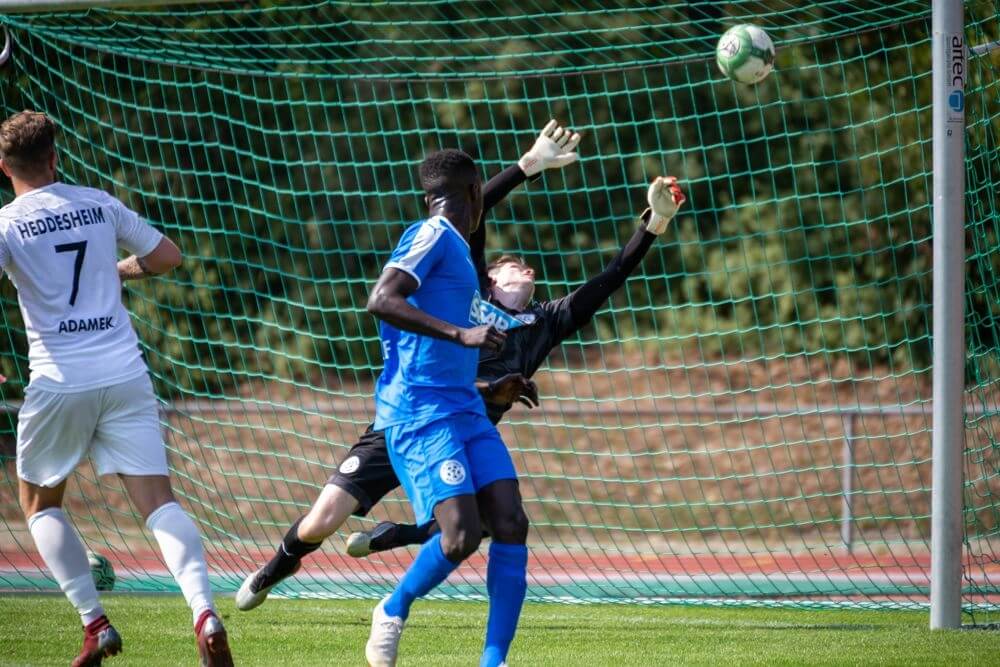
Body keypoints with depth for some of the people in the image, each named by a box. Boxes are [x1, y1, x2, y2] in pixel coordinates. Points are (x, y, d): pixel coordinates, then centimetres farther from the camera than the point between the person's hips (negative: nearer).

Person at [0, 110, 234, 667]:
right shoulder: (99, 204, 8)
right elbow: (168, 256, 17)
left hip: (60, 384, -2)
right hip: (125, 374, 3)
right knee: (158, 500, -2)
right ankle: (204, 611, -24)